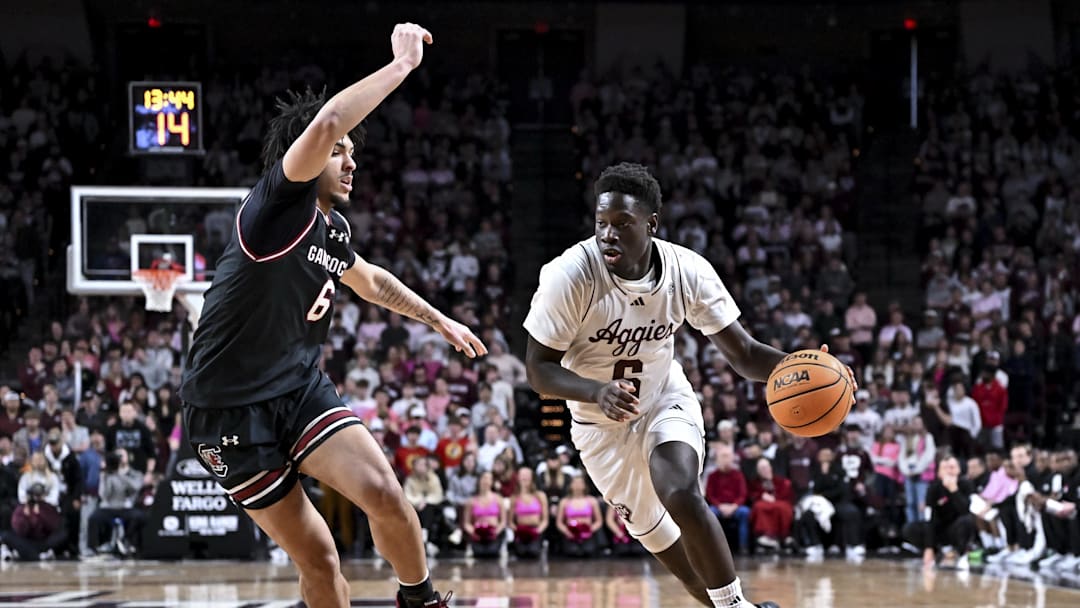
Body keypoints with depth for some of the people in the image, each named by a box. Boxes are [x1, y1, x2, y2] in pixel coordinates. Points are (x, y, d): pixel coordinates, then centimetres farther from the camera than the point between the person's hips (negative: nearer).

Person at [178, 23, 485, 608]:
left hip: (301, 388, 6)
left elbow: (370, 280, 35)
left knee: (384, 493, -18)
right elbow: (323, 126, -34)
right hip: (231, 407, -6)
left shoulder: (333, 229, 11)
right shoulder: (280, 202, -14)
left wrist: (439, 321, 41)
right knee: (318, 559, -7)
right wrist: (401, 65, -27)